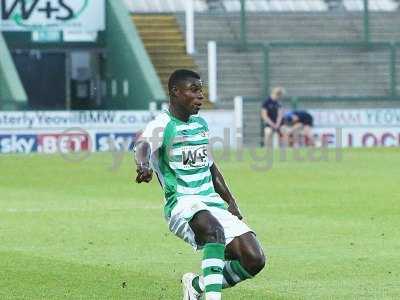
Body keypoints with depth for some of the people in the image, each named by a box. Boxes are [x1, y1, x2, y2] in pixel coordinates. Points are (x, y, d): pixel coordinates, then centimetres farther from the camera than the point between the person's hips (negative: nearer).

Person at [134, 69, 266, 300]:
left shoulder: (201, 124, 17)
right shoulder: (162, 125, -7)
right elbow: (144, 145, -30)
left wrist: (230, 201, 23)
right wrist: (143, 165, -53)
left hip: (213, 204, 7)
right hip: (183, 205, -7)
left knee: (255, 261, -8)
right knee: (214, 227, -41)